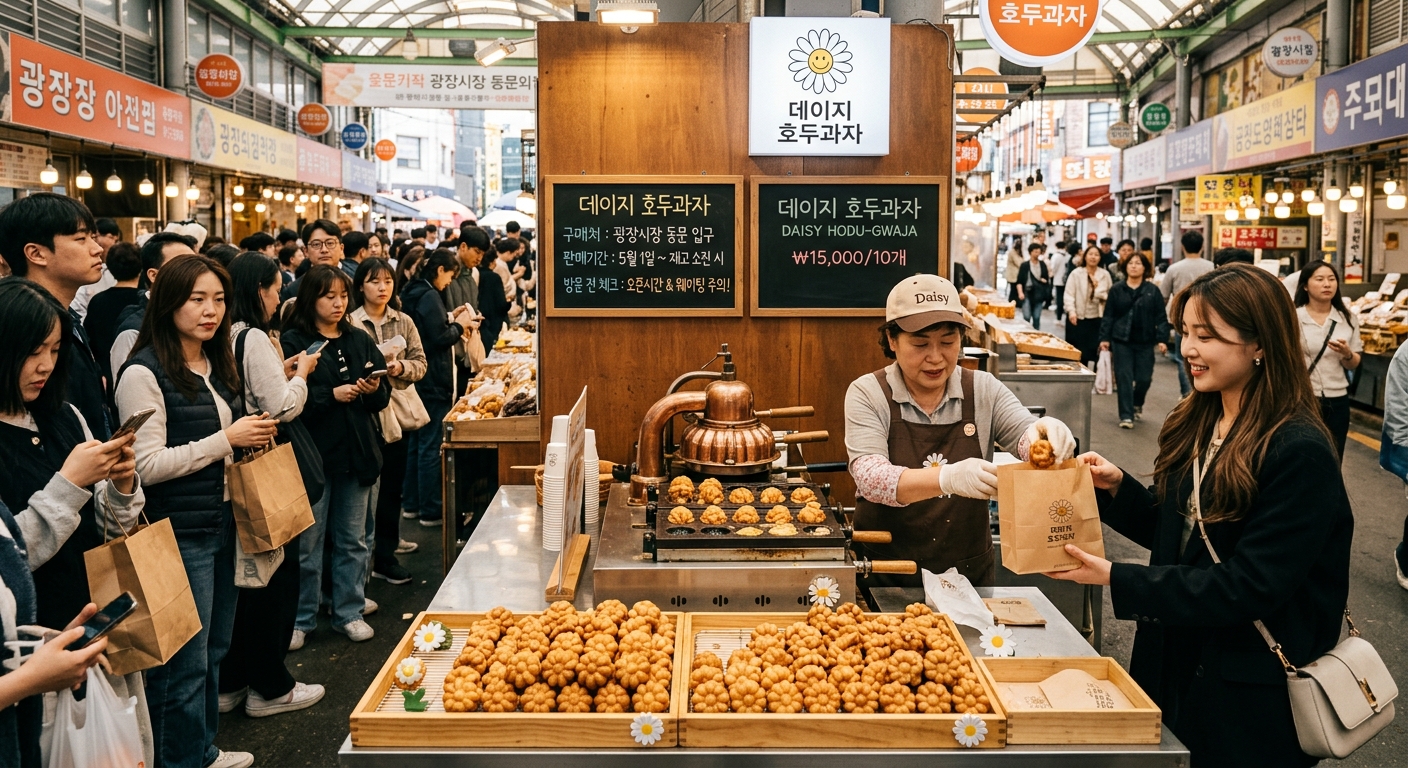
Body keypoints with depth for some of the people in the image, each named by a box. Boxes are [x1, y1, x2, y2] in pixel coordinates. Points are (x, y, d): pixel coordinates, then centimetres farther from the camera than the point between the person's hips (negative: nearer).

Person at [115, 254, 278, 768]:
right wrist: (226, 440, -19)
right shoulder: (144, 373, -15)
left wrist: (253, 435, 5)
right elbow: (146, 466, -19)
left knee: (214, 648, 18)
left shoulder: (216, 364, 11)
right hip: (179, 532, -8)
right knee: (185, 661, 2)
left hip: (223, 522, 8)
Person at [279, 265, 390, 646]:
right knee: (308, 541, 4)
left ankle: (349, 612, 24)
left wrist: (374, 389, -10)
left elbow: (383, 396, 11)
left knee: (353, 539, 12)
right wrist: (332, 395, -21)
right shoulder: (292, 342, -5)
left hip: (357, 450, 5)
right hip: (314, 451, -5)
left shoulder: (360, 340, 11)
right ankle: (300, 618, 17)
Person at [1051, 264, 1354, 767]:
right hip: (1172, 664, 7)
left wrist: (1116, 580, -26)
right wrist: (1117, 488, -8)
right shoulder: (1199, 423, 2)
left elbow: (1248, 588, -25)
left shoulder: (1299, 453, -22)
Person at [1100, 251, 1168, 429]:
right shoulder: (1116, 290, 4)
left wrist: (1161, 339, -9)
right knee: (1124, 378, -3)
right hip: (1121, 341, 0)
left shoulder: (1153, 291, 1)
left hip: (1145, 342, 0)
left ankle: (1137, 404, 34)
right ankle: (1126, 415, 1)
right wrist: (1105, 338, -4)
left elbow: (1161, 317, 0)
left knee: (1144, 378, 4)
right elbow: (1108, 316, 4)